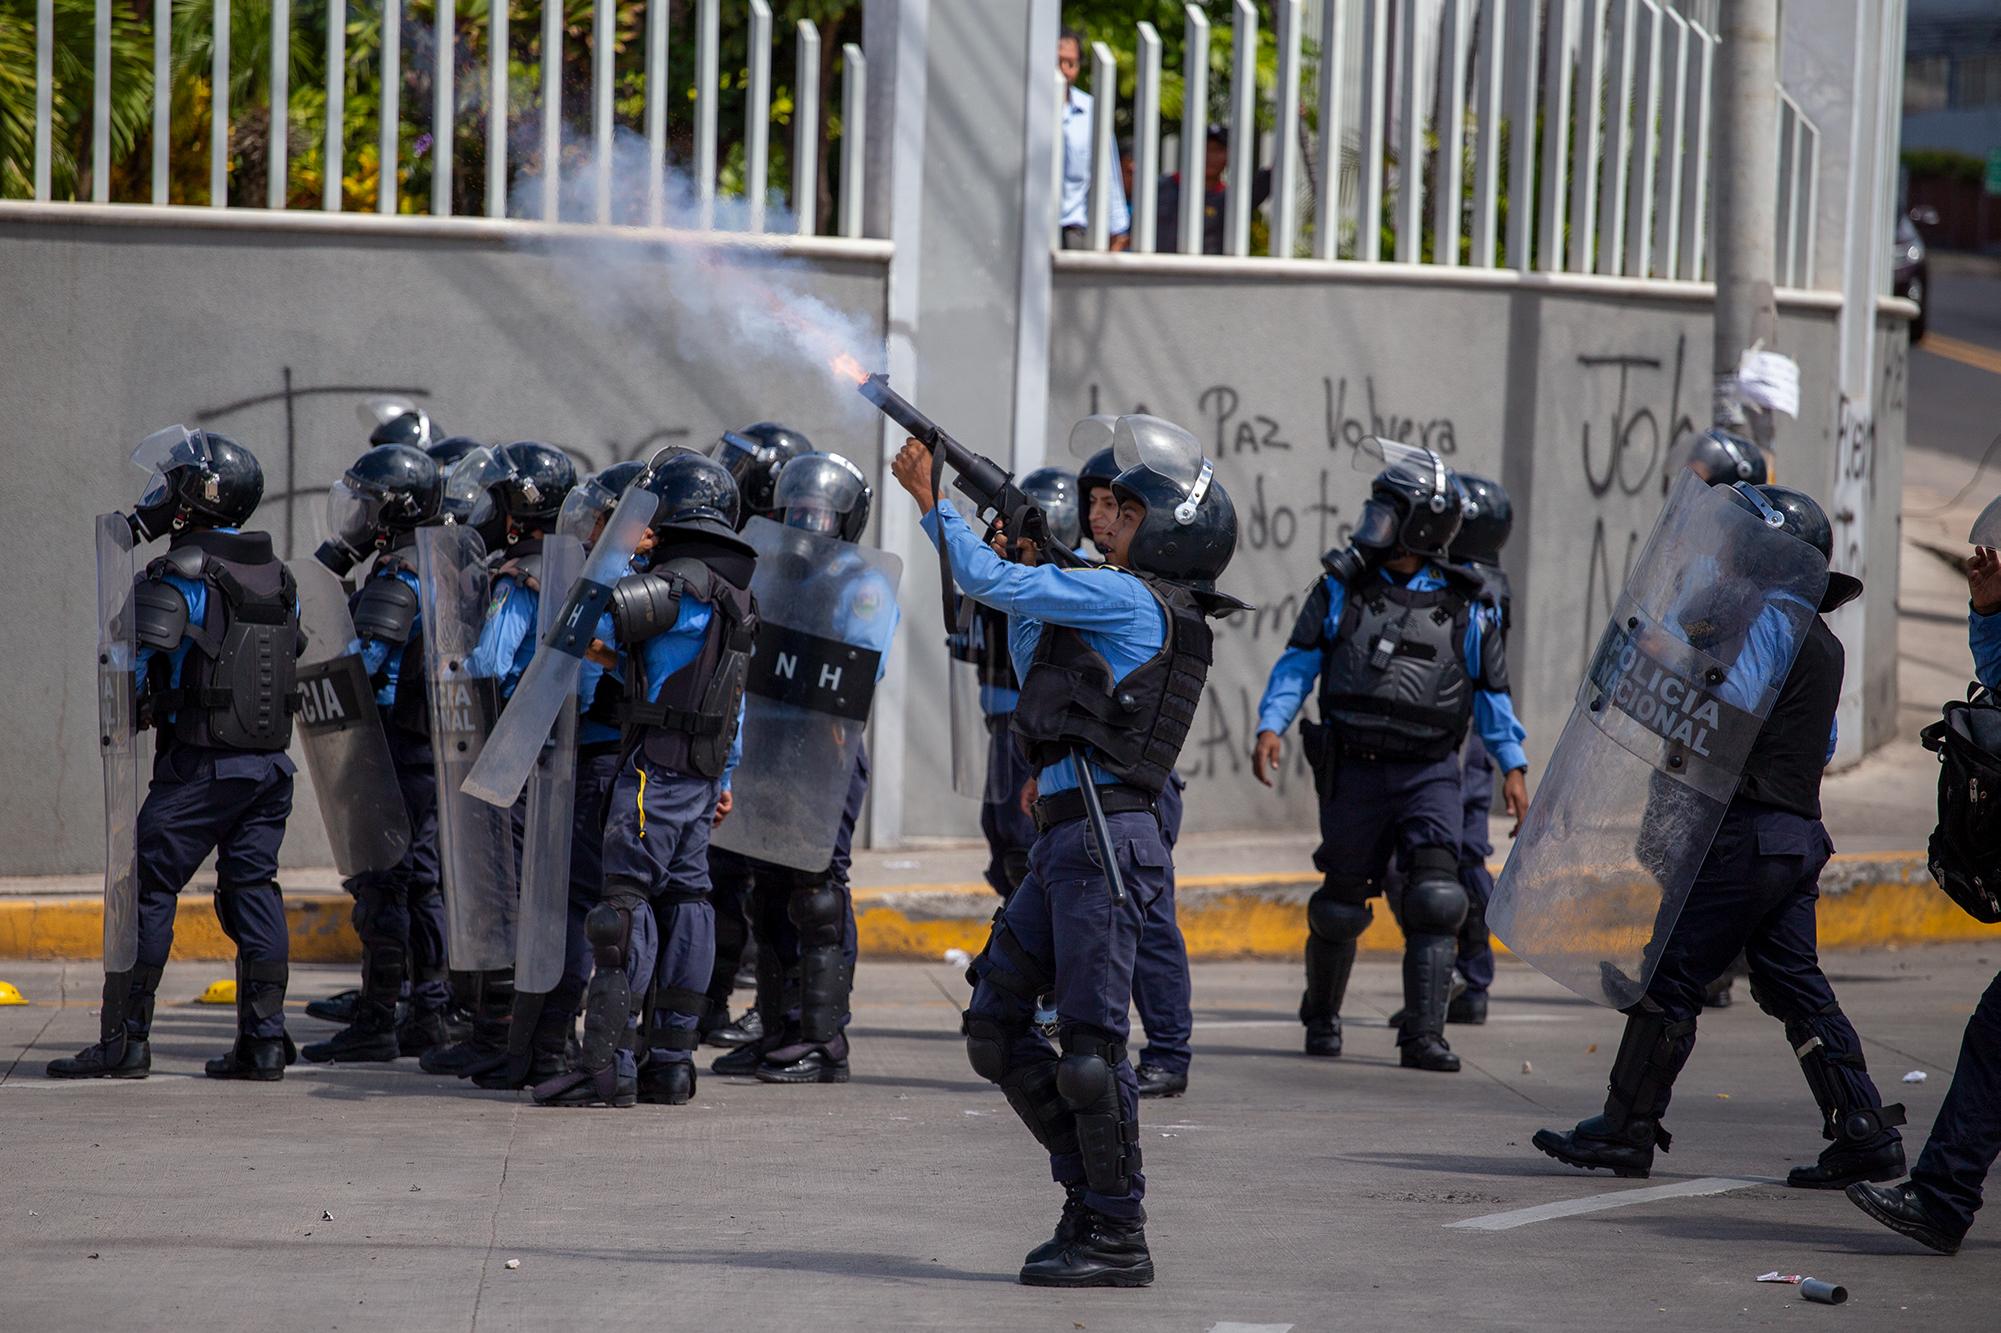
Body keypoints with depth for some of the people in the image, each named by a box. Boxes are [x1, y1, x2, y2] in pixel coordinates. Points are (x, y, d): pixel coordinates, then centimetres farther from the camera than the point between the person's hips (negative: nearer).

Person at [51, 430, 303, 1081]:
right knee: (253, 890, 9)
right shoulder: (278, 578, 11)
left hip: (199, 765, -7)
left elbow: (133, 667, -16)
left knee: (148, 888, -1)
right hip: (271, 761, 7)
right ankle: (264, 1039, 4)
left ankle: (125, 1038, -2)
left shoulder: (180, 576, -12)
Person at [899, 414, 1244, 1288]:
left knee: (1090, 1040, -8)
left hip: (1103, 836, -10)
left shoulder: (1131, 599, -8)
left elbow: (988, 582, -9)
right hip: (1068, 837, 10)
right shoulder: (1151, 613, 20)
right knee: (995, 1024, 12)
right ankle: (1092, 1198, 17)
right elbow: (1034, 669, 31)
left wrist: (928, 498, 3)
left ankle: (1118, 1238, -3)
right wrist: (1027, 562, 24)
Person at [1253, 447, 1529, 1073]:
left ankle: (1423, 1036, -14)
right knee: (1342, 900, 7)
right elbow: (1299, 662, 5)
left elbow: (1492, 691, 12)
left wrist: (1513, 766, 7)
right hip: (1354, 770, 1)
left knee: (1435, 898, -15)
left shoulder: (1464, 607, 5)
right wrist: (1271, 725, -8)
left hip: (1431, 773, 0)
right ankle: (1321, 1015, 29)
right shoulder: (1342, 588, 6)